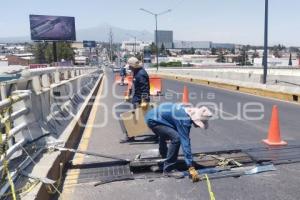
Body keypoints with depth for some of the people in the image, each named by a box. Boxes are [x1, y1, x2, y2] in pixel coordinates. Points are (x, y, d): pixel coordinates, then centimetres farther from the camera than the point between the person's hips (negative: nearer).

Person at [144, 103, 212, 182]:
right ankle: (168, 169, -9)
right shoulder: (184, 120, -30)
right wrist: (191, 168, -32)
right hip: (153, 120, -10)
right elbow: (185, 143, -32)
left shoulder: (188, 112, -2)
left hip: (154, 115, 10)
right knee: (176, 138, -24)